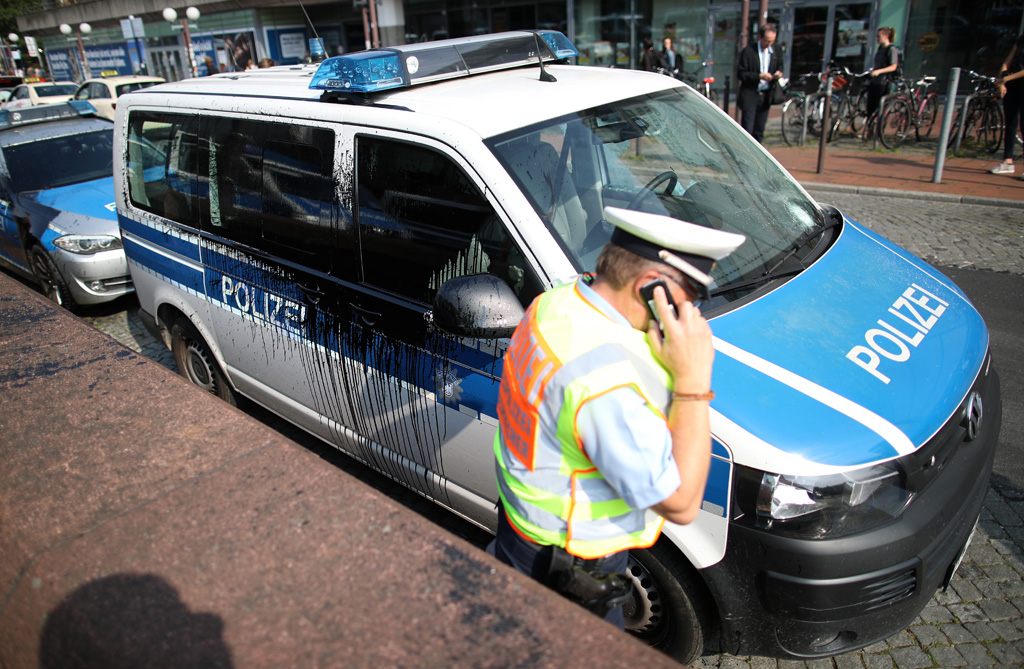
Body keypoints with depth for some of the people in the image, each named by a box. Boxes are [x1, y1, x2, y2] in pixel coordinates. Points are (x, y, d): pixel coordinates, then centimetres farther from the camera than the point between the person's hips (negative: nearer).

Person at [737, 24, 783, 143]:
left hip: (766, 96, 5)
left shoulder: (775, 50, 5)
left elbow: (779, 65, 21)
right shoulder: (748, 51, -9)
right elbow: (741, 74, -10)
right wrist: (759, 76, -19)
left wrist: (778, 73, -3)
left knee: (759, 131, 11)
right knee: (747, 130, -6)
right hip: (750, 96, -5)